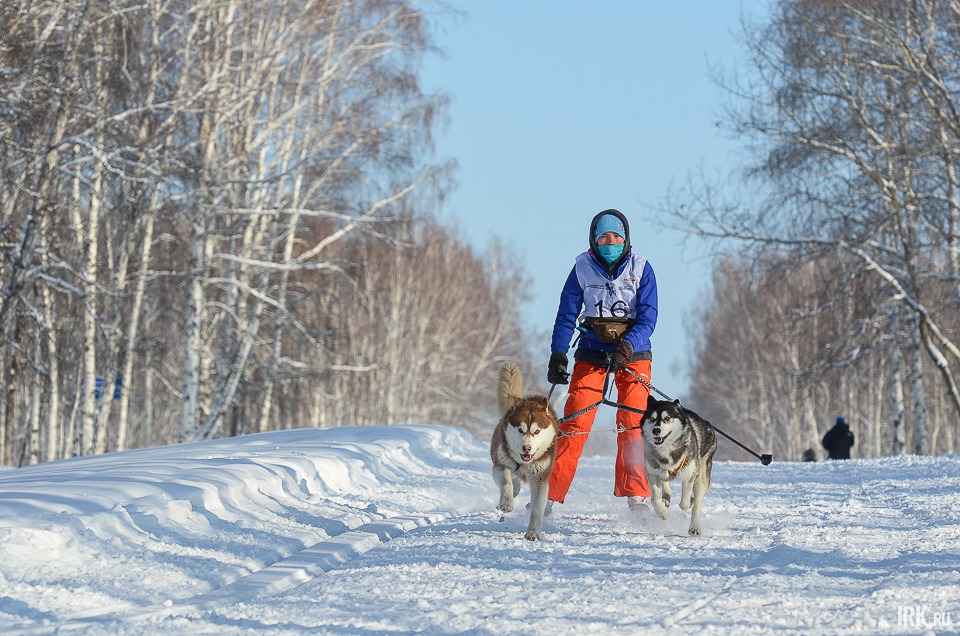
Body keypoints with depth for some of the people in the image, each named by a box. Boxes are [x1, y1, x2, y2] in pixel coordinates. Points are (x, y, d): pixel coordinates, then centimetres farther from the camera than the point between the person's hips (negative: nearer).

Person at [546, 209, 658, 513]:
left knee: (632, 424, -13)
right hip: (592, 352, 0)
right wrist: (558, 354, -10)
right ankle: (550, 494, -6)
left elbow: (648, 318, -7)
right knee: (575, 422, -9)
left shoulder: (640, 268, -2)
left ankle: (636, 497, -10)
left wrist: (626, 348, -23)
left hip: (633, 352, 0)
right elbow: (567, 315, 2)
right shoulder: (583, 268, 0)